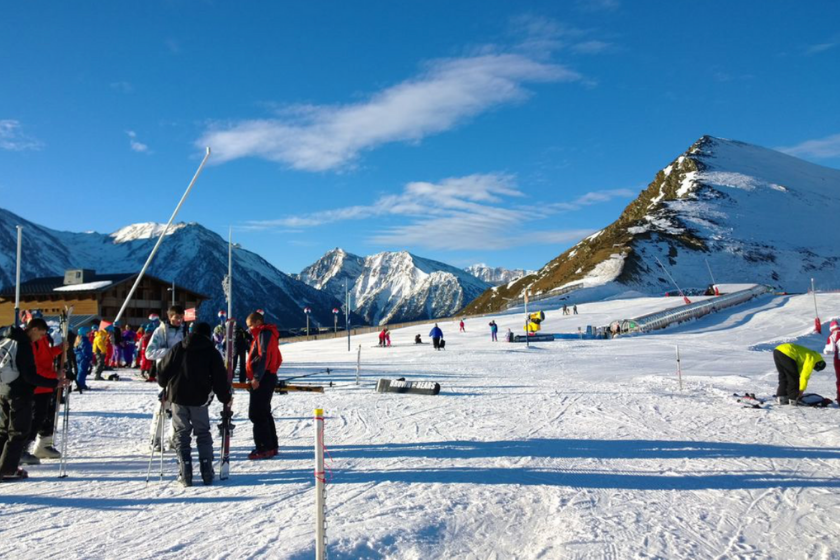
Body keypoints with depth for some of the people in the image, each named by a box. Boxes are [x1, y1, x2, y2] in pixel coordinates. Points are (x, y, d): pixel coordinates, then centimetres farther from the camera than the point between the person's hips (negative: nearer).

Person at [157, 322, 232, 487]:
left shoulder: (178, 348, 5)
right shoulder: (212, 352, 0)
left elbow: (163, 369, 8)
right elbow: (220, 378, -2)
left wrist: (164, 385, 27)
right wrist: (226, 398, 8)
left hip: (177, 396, 1)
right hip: (200, 399, -1)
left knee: (182, 435, 8)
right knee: (203, 434, 11)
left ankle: (186, 475, 1)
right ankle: (207, 473, 6)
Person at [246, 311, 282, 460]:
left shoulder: (264, 333, -9)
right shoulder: (266, 333, 20)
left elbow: (264, 356, -20)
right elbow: (276, 358, 20)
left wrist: (257, 377, -24)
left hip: (263, 379, -10)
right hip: (266, 378, 10)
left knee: (256, 414, -9)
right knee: (264, 413, 13)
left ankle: (264, 448, -8)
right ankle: (271, 446, 18)